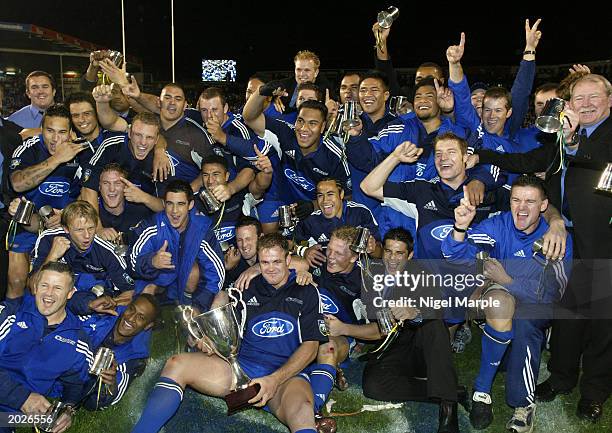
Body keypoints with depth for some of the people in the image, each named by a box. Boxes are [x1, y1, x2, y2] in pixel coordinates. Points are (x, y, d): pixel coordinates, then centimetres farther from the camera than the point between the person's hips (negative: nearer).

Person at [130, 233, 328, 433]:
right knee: (176, 364, -15)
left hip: (286, 374, -4)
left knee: (301, 409, -41)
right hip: (241, 366, 4)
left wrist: (274, 380, -13)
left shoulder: (306, 292, 8)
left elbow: (310, 346, 0)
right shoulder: (248, 288, 18)